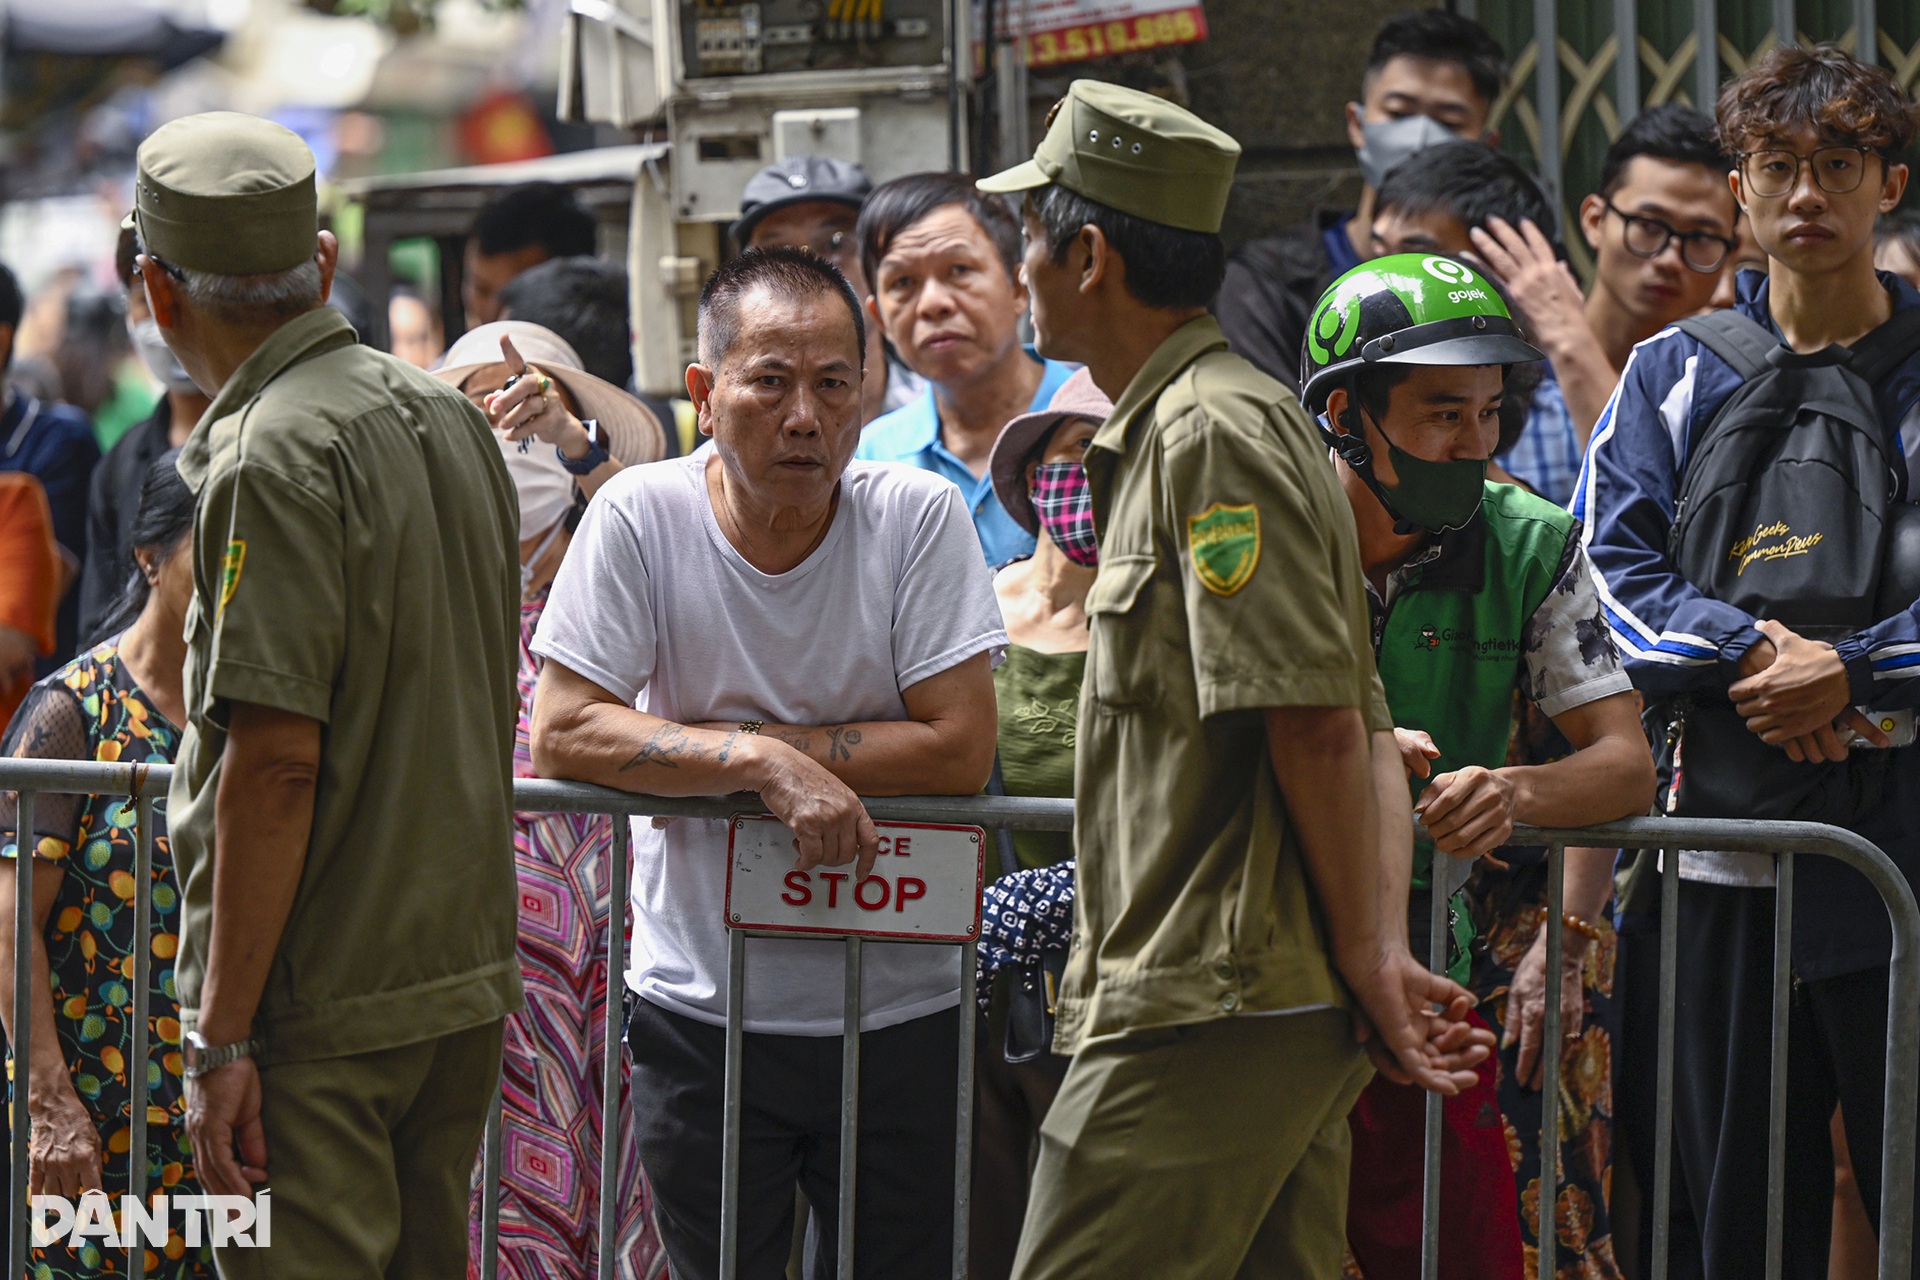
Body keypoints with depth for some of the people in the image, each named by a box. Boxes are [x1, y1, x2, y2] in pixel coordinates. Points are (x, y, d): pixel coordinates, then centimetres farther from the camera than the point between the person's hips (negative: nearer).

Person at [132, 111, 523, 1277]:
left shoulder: (270, 461, -16)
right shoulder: (454, 420, 10)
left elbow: (276, 763, -21)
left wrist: (221, 1036, -18)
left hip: (321, 1015, -8)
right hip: (468, 975, 8)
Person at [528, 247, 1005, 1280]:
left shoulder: (919, 518, -8)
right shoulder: (639, 518, -8)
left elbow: (962, 750, -14)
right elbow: (561, 735, -13)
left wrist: (740, 735, -15)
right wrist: (763, 761, -24)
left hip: (898, 1011, 0)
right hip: (698, 1014, 0)